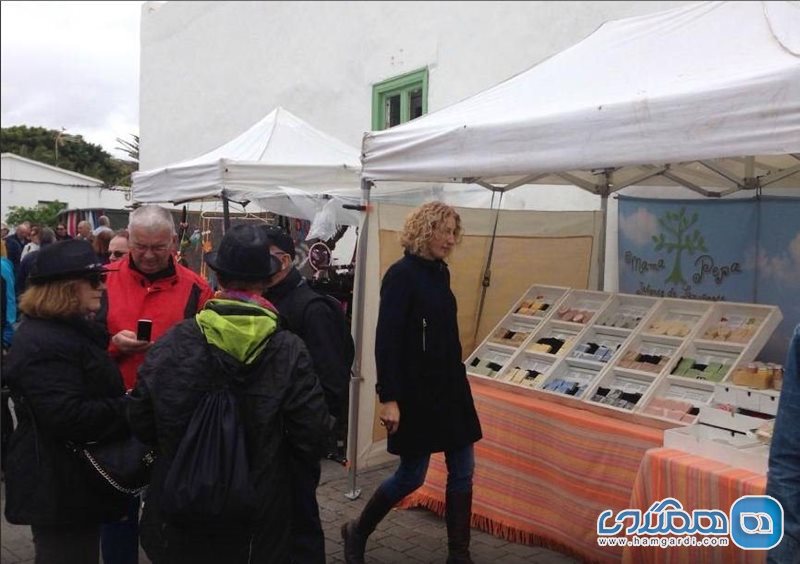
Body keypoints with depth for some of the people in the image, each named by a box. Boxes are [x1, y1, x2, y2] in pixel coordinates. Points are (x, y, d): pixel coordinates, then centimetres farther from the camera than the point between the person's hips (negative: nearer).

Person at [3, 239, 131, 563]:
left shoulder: (67, 328, 11)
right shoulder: (45, 343, -23)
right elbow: (68, 416, -31)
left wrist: (125, 402, 7)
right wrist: (129, 408, -22)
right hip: (60, 490, -10)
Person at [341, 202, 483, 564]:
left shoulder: (439, 272, 9)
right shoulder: (402, 274, -14)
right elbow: (386, 340, -18)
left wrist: (457, 380, 16)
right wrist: (388, 398, -22)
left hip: (450, 387, 8)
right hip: (416, 391, -8)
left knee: (462, 471, 9)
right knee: (412, 475, 4)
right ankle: (357, 532, 28)